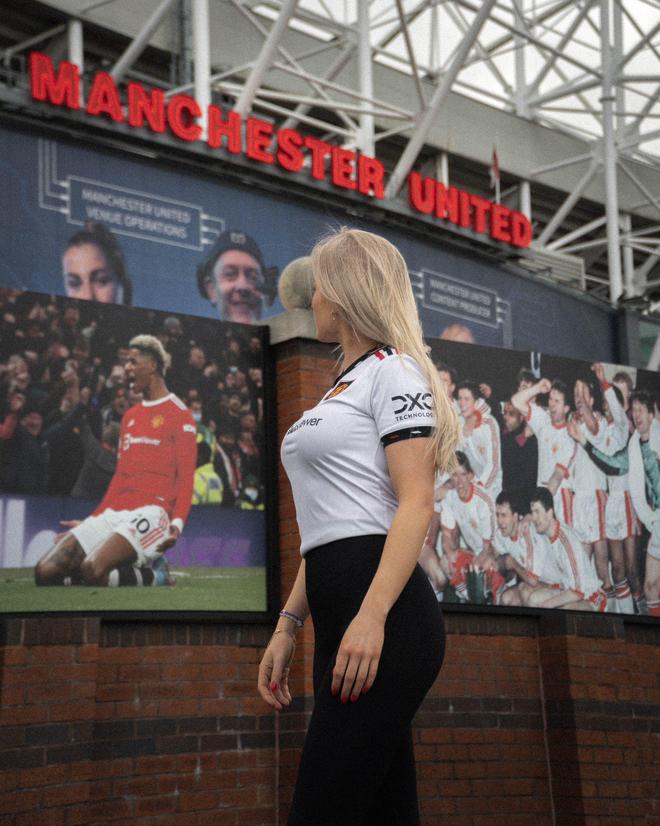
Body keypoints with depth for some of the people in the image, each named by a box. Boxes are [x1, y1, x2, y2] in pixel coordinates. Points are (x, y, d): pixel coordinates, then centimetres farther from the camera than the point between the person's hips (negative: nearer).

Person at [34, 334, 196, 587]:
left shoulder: (179, 414, 0)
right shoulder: (129, 416, 24)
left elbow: (185, 478, -6)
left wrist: (178, 522, -21)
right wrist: (91, 522, 24)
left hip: (150, 511, -8)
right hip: (114, 511, 8)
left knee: (92, 569, -33)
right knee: (46, 572, -11)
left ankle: (150, 577, -5)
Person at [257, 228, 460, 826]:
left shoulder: (392, 370, -2)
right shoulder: (342, 387, 25)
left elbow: (416, 504, -14)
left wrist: (371, 619, -23)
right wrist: (288, 624, 17)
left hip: (384, 618, -9)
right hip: (340, 618, 9)